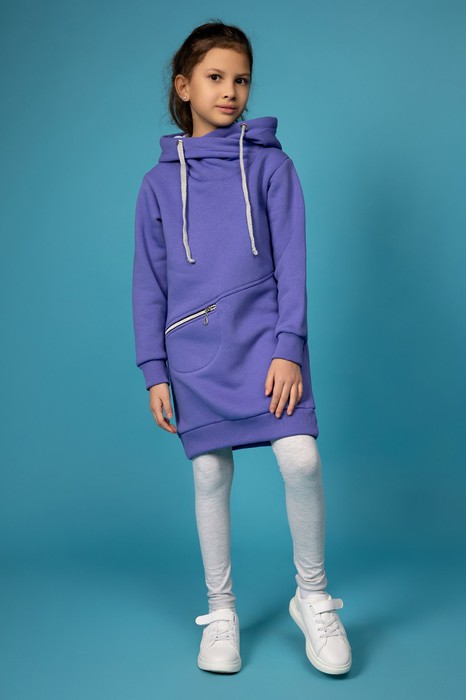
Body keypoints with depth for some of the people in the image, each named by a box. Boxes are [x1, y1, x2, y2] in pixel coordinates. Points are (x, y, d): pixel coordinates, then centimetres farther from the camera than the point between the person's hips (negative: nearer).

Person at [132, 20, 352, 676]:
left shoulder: (271, 165, 6)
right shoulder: (159, 182, 10)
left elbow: (292, 260, 0)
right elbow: (149, 283, 9)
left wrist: (288, 347, -11)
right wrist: (154, 372, 2)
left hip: (264, 337, -1)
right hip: (195, 350, 2)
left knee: (300, 458, -15)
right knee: (210, 476, 4)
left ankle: (313, 597, 8)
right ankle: (221, 612, 21)